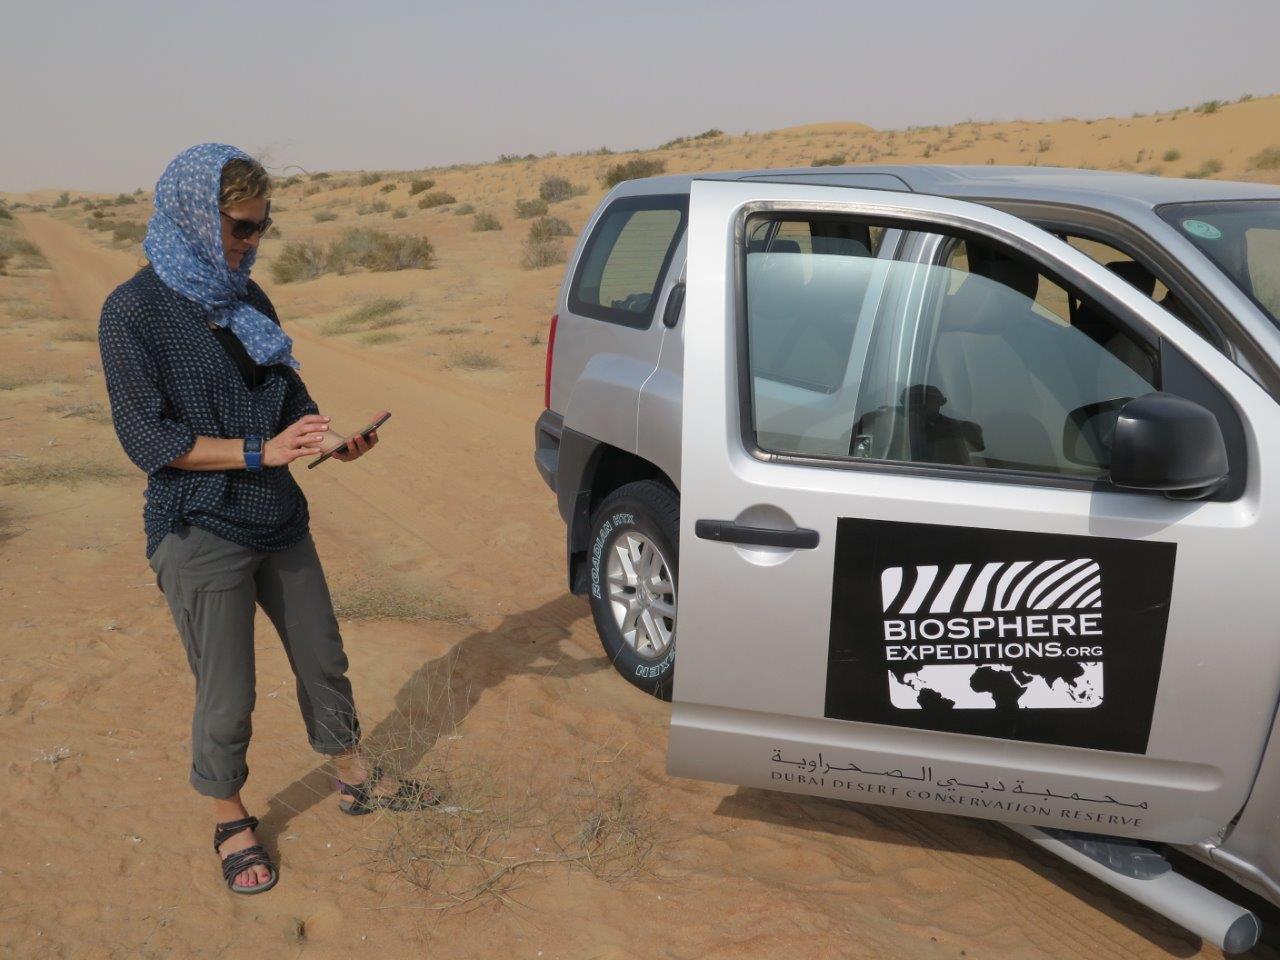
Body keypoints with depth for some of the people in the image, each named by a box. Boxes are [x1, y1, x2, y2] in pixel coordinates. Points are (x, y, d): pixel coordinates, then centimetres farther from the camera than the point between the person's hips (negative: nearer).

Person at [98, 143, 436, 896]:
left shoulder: (248, 298, 7)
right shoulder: (136, 311, -12)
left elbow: (291, 396, 13)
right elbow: (145, 437, -15)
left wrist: (333, 439, -7)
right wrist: (259, 452, -22)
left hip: (280, 521, 6)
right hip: (200, 532, -6)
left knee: (324, 660, 18)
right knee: (227, 696, 6)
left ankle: (355, 779, 39)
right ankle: (231, 821, 31)